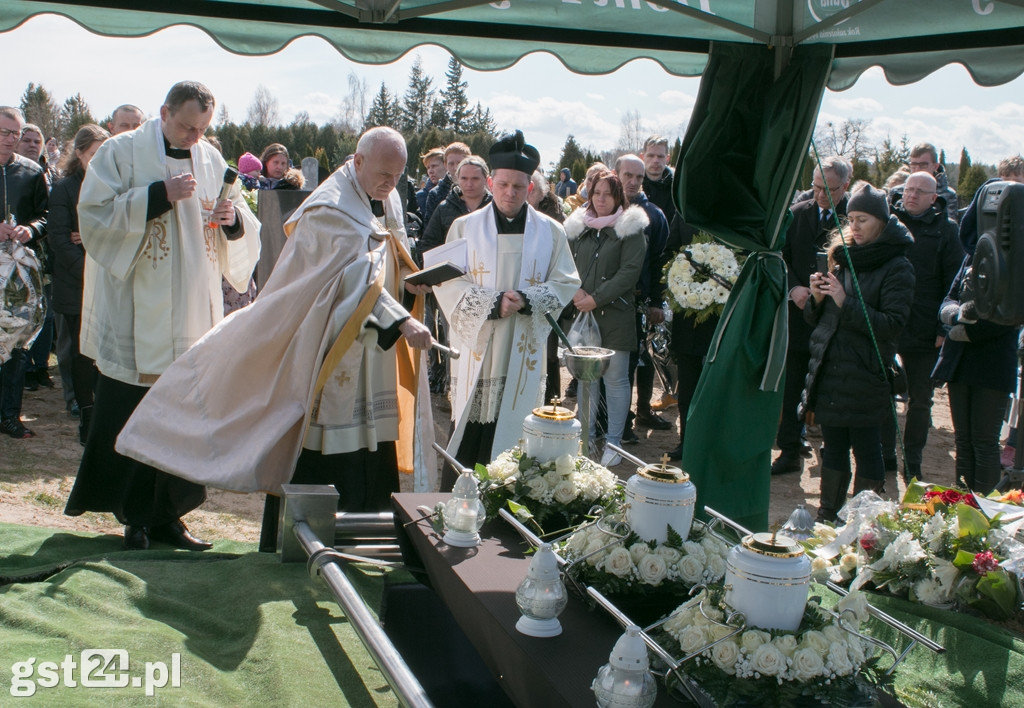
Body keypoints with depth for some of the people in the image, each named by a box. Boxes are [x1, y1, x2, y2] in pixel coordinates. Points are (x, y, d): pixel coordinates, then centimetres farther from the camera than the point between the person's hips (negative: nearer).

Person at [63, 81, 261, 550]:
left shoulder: (212, 161, 11)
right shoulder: (120, 153, -1)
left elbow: (243, 234, 12)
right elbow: (94, 214, -11)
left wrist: (234, 218, -11)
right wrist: (159, 195, -18)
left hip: (194, 315, 4)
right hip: (134, 320, -4)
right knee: (128, 420, 0)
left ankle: (167, 514, 17)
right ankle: (135, 516, 14)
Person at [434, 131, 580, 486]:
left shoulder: (550, 232, 6)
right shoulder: (465, 227, 4)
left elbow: (565, 284, 4)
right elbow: (448, 284, -3)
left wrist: (526, 299, -14)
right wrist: (494, 303, -17)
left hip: (524, 351, 1)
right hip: (477, 347, -1)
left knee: (514, 435, 1)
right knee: (467, 440, 1)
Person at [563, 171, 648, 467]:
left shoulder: (630, 228, -3)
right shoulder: (577, 227, 10)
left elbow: (629, 271, -10)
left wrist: (596, 298, -15)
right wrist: (576, 291, -10)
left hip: (615, 315, -4)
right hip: (582, 313, 4)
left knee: (615, 378, 0)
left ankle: (613, 441, 10)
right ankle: (586, 435, 22)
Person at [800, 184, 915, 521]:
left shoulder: (897, 268, -6)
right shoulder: (843, 258, 12)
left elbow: (891, 325, -16)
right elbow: (816, 318, 17)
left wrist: (845, 303, -20)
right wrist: (817, 297, -4)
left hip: (865, 377, -6)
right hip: (829, 372, 6)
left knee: (867, 452, 2)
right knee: (833, 449, 14)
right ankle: (827, 516, 23)